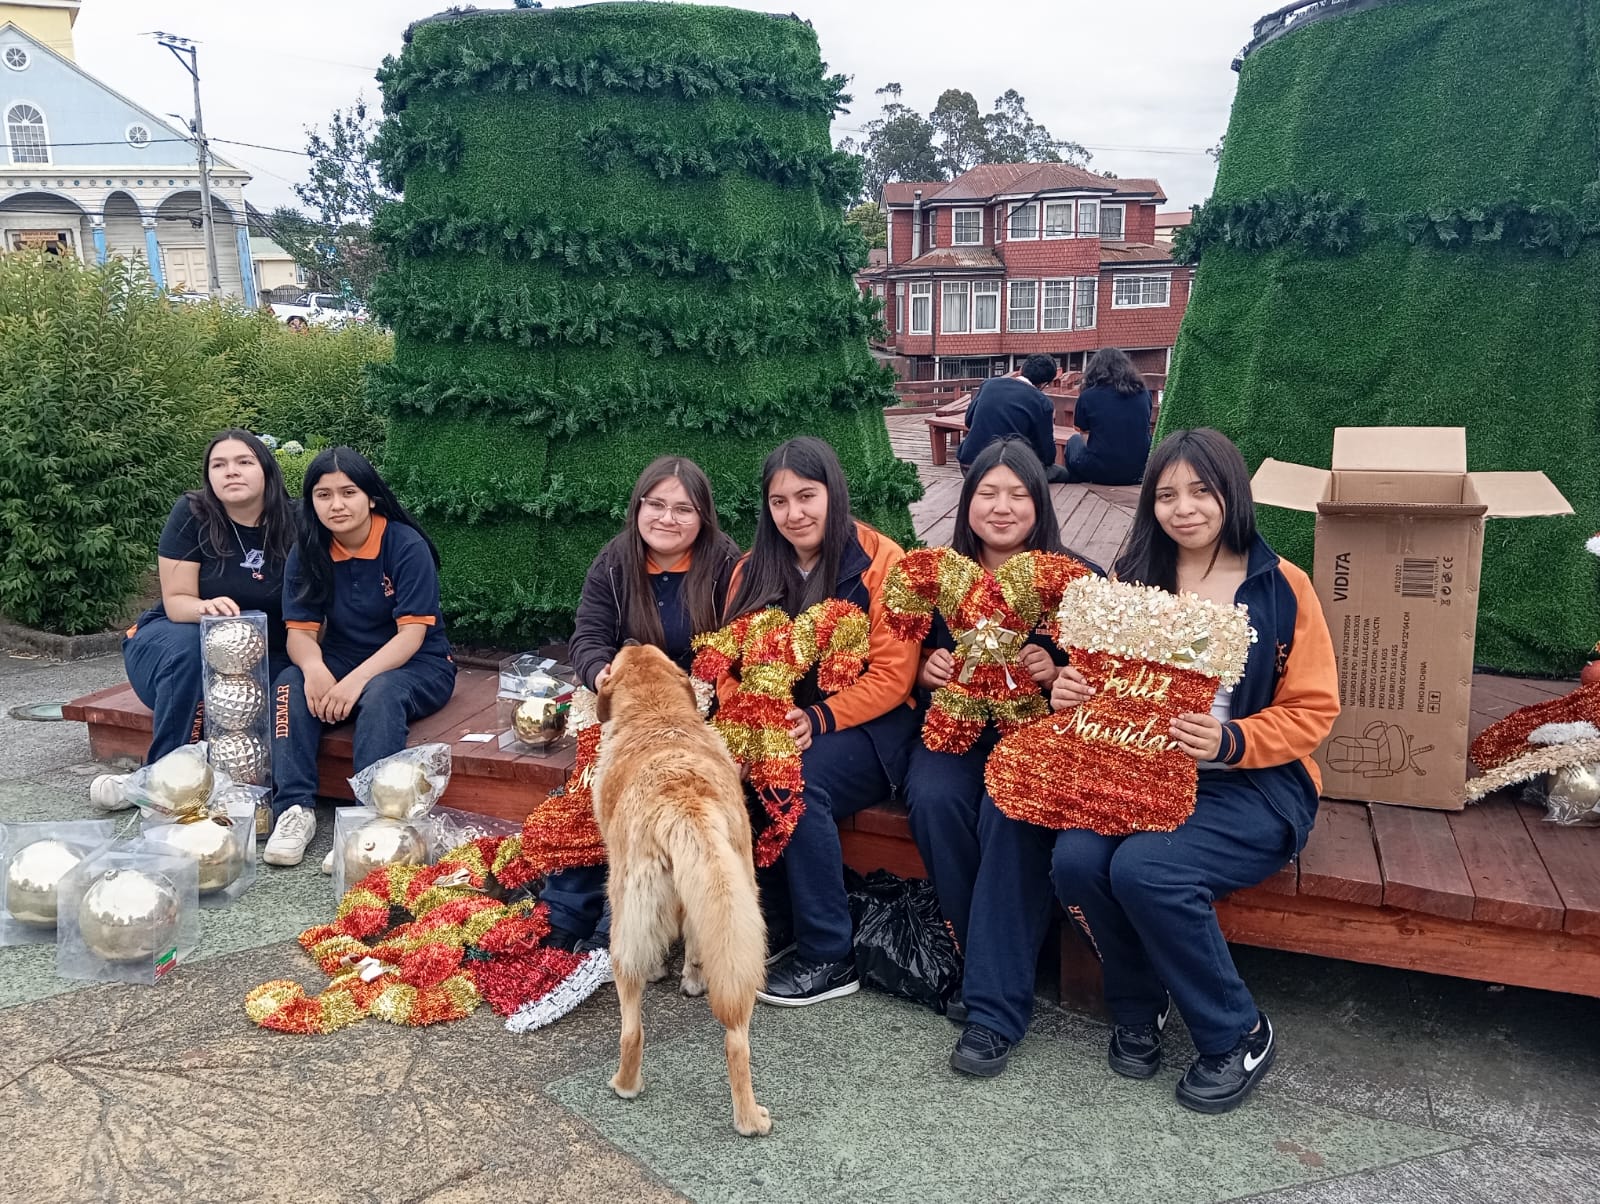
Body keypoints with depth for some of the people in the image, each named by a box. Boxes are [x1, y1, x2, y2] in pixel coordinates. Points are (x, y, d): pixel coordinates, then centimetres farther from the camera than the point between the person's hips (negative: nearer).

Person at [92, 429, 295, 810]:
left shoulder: (292, 526, -8)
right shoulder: (192, 514, -12)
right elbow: (176, 601, -15)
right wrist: (206, 607, -38)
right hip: (175, 640, -1)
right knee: (189, 644, -37)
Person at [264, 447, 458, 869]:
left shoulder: (406, 546, -16)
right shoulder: (307, 553, -3)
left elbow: (411, 635, -20)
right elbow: (300, 631, -7)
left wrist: (356, 681, -34)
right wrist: (314, 668, -31)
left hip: (417, 668, -4)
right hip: (343, 661, 4)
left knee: (380, 694, -36)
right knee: (290, 686, -24)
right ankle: (295, 808, -26)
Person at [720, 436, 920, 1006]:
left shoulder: (881, 562, -7)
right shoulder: (754, 570, 9)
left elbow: (892, 677, -11)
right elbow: (731, 666, 5)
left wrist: (819, 720, -23)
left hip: (868, 726, -4)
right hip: (773, 726, 5)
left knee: (797, 781, -33)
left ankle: (830, 957, -16)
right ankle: (768, 925, -5)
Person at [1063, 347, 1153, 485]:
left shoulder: (1087, 396, -4)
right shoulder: (1143, 393, 5)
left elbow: (1085, 436, 7)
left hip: (1101, 473, -3)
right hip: (1139, 472, 3)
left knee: (1074, 442, 27)